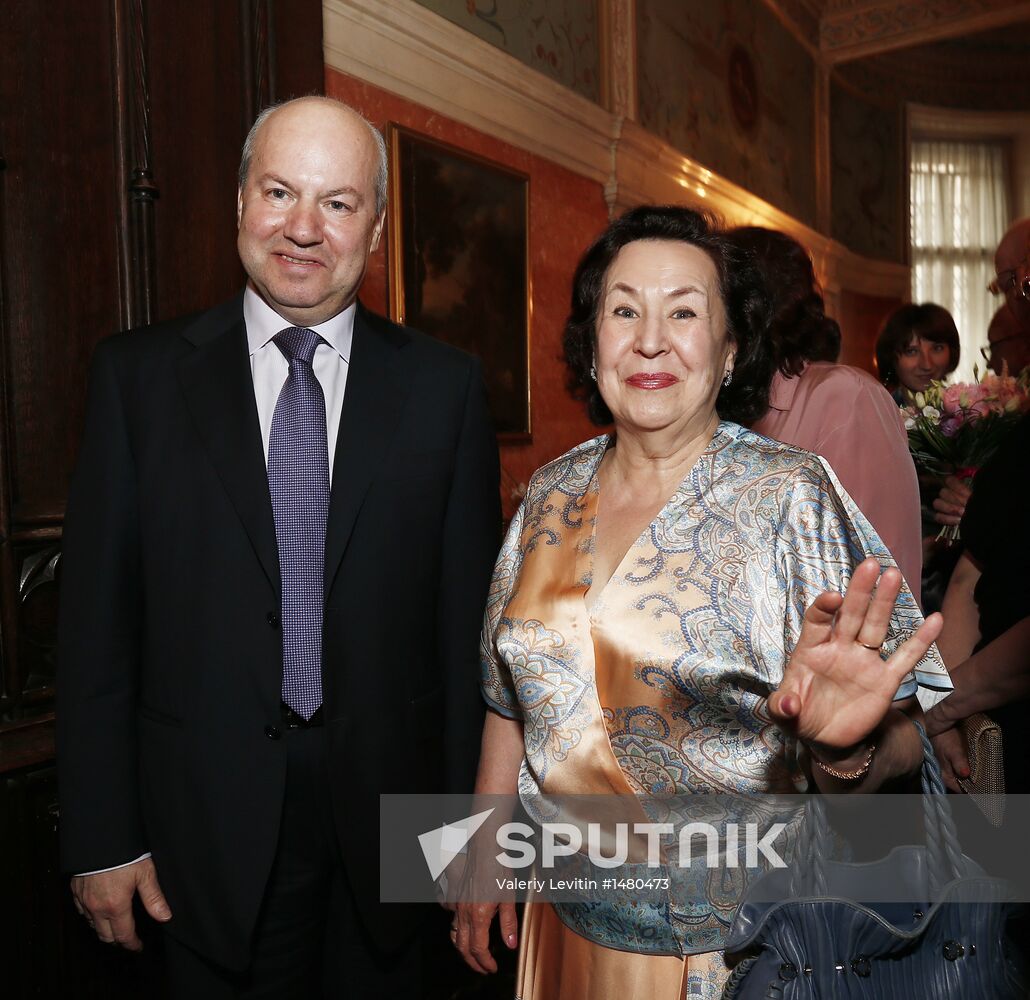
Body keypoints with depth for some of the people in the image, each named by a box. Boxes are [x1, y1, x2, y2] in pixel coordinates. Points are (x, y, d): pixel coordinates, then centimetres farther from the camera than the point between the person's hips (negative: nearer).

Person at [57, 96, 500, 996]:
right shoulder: (139, 375, -3)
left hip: (386, 814, 1)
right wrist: (102, 837, -2)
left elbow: (468, 618, -2)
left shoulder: (444, 386, -3)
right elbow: (98, 619, -2)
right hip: (210, 826, 0)